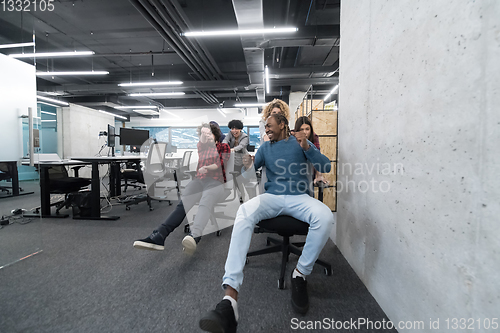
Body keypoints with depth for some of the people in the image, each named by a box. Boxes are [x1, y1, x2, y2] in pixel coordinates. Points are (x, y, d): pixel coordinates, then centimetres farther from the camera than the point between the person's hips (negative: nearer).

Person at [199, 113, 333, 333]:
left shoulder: (301, 142, 13)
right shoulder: (266, 147, 19)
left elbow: (326, 167, 5)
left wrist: (307, 148, -12)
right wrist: (247, 166, -13)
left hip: (299, 197, 0)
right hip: (272, 197, 1)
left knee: (325, 216, -34)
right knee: (244, 212, -32)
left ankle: (300, 274, -9)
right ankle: (230, 299, -40)